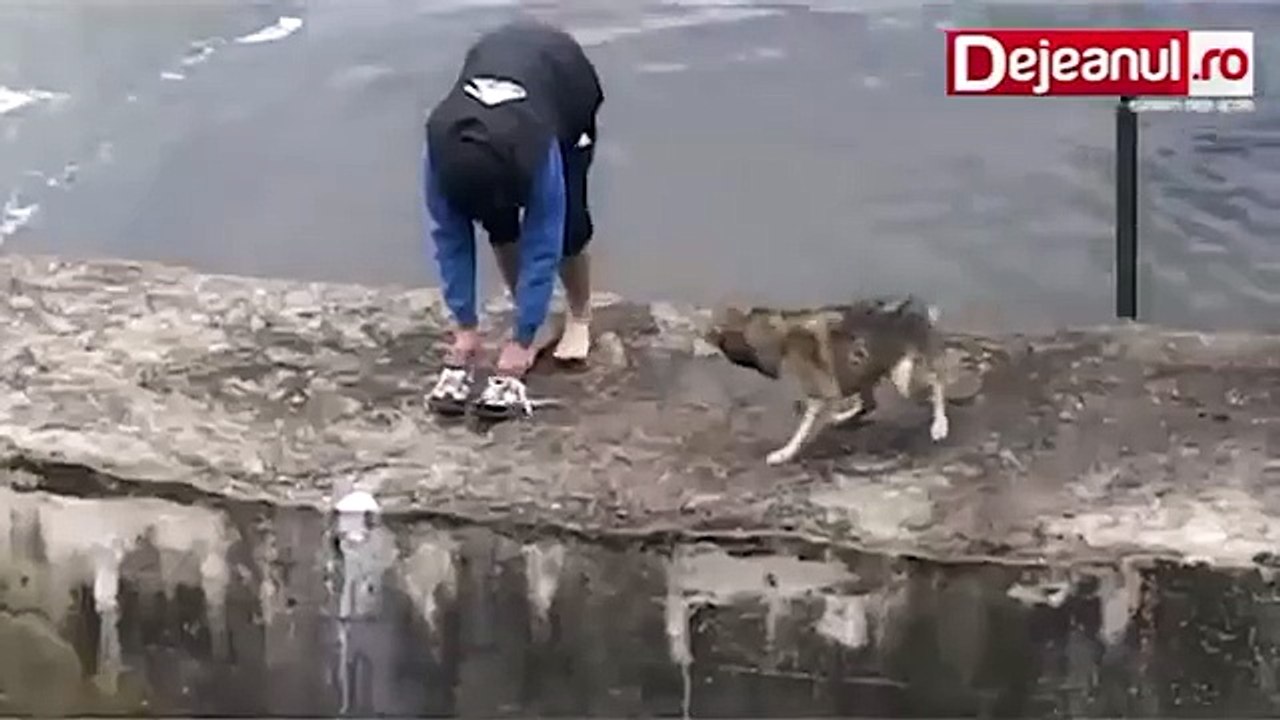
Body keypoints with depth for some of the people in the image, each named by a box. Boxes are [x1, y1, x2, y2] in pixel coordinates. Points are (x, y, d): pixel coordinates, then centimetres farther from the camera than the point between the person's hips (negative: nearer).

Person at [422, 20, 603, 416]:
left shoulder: (538, 147, -45)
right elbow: (448, 236, -23)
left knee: (566, 224, -14)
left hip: (567, 77, -3)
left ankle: (579, 319, 9)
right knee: (498, 222, -10)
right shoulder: (440, 143, -35)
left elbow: (542, 245, -36)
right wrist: (465, 327, -20)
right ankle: (527, 316, 10)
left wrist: (521, 342, -33)